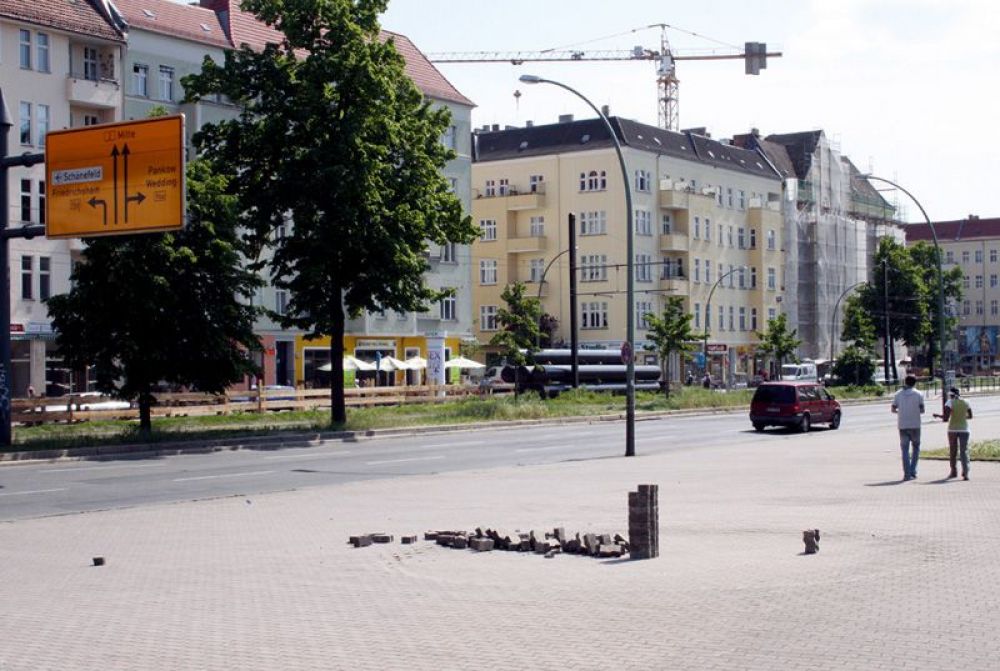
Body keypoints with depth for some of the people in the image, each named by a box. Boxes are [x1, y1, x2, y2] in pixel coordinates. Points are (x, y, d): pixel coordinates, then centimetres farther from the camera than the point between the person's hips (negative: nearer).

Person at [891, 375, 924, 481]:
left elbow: (893, 409, 4)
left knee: (905, 449, 3)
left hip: (902, 425, 1)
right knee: (916, 447, 14)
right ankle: (913, 471, 6)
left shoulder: (898, 394, 5)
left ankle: (907, 474, -4)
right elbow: (922, 410, -3)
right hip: (915, 425, -1)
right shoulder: (918, 394, -1)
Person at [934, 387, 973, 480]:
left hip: (952, 429, -2)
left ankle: (954, 472, 23)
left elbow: (945, 418, -17)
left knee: (952, 451, 13)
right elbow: (970, 416, 16)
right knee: (964, 451, -2)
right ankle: (965, 472, -16)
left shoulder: (950, 403, -9)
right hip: (964, 429, 2)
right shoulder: (966, 403, 4)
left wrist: (938, 416, 1)